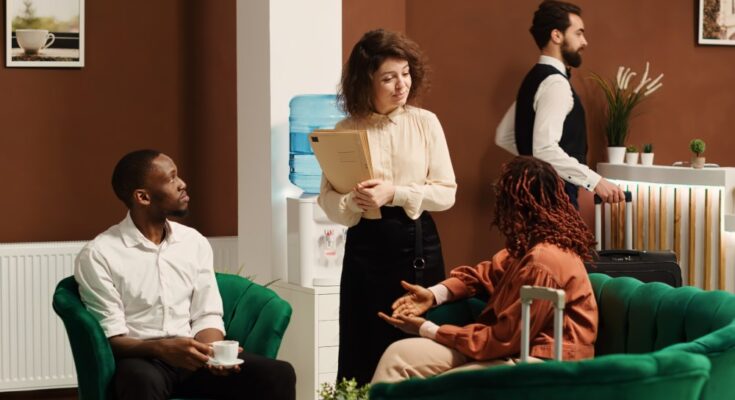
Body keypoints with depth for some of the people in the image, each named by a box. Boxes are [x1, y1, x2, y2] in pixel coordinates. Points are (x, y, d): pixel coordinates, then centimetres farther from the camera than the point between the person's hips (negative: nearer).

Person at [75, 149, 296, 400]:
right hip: (139, 360, -5)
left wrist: (213, 353, -13)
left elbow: (207, 315, 9)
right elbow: (111, 337, -10)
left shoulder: (194, 242, 10)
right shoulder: (99, 255, -6)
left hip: (191, 358, 5)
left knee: (278, 375, -18)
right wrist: (161, 349, -28)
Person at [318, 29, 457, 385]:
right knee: (365, 353, 2)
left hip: (418, 244, 0)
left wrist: (395, 194, -16)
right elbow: (328, 199, -2)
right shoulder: (346, 130, 1)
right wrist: (355, 199, -23)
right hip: (367, 247, 0)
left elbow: (446, 192, -3)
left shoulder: (425, 123, 1)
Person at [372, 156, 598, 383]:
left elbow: (503, 339, -19)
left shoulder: (542, 262, -23)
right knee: (399, 355, -5)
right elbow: (489, 273, 20)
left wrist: (427, 330, -11)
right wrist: (433, 294, 1)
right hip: (517, 348, 10)